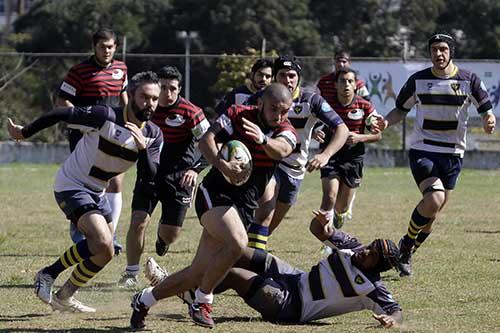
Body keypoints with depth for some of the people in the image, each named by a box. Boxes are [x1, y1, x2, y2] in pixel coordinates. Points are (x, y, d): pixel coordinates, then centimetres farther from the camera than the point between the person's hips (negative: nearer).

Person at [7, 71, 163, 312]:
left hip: (95, 192, 8)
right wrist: (24, 133, -9)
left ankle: (48, 274, 35)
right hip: (71, 186, -8)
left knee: (99, 246, 19)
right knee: (104, 247, -23)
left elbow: (148, 178, -11)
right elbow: (61, 114, -18)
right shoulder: (106, 117, -25)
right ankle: (64, 298, -6)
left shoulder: (153, 135, -5)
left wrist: (142, 148, -29)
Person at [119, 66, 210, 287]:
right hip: (149, 172, 2)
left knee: (170, 234, 1)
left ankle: (163, 233, 41)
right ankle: (131, 273, 0)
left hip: (178, 176, -2)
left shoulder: (190, 112, -14)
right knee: (138, 222, -14)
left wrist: (196, 169, -19)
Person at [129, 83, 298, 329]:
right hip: (215, 194, -5)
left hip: (243, 207, 5)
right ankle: (202, 302, -14)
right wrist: (222, 165, -35)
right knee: (237, 244, -32)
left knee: (199, 273, 2)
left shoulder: (286, 132, 1)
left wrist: (263, 139, -45)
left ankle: (143, 301, 22)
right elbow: (206, 140, -16)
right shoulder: (238, 115, -5)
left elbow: (281, 150, -23)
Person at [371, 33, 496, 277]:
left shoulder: (468, 80, -2)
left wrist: (489, 122, -22)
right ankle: (406, 246, -4)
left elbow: (485, 109, 2)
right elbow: (401, 110, 10)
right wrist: (386, 122, -11)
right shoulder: (417, 80, -1)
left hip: (453, 155, 2)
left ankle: (407, 254, 27)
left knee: (433, 210, 8)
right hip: (422, 150, -2)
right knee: (434, 199, -24)